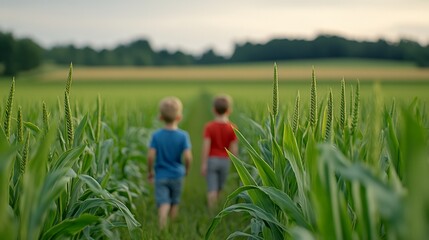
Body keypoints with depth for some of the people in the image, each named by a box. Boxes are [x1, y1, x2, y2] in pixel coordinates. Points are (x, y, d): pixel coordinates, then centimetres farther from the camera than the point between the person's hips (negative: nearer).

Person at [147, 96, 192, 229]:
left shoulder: (156, 135, -8)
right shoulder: (183, 135, -10)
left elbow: (151, 156, -12)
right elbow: (188, 156, -16)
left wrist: (150, 171, 4)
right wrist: (187, 169, 4)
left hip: (161, 176, -1)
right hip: (177, 175, 1)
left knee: (163, 204, -5)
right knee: (174, 203, 19)